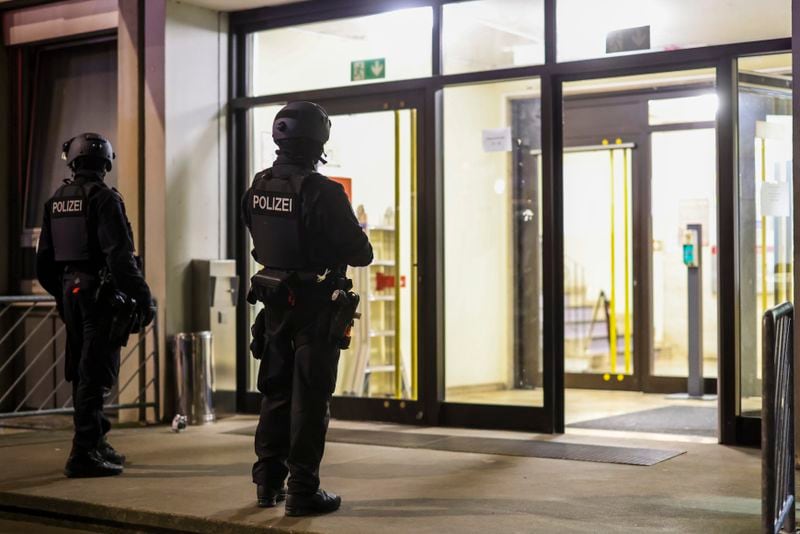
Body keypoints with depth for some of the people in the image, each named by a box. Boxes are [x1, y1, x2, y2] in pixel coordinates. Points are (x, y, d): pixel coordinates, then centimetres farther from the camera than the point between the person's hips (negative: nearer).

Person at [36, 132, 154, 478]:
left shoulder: (56, 201, 11)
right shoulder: (103, 198, -12)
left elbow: (44, 260, 15)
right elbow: (119, 256, -20)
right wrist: (143, 298, -17)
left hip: (70, 293, 8)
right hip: (100, 294, -8)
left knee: (82, 372, 16)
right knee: (94, 375, -4)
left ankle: (96, 443, 28)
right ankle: (84, 454, -4)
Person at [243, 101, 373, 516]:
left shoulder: (258, 187, 2)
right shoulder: (321, 192, -19)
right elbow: (357, 252, -15)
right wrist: (363, 247, 7)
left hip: (274, 300, 7)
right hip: (314, 306, -6)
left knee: (275, 392, 17)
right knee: (309, 399, 0)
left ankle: (268, 482, 24)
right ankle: (302, 491, 4)